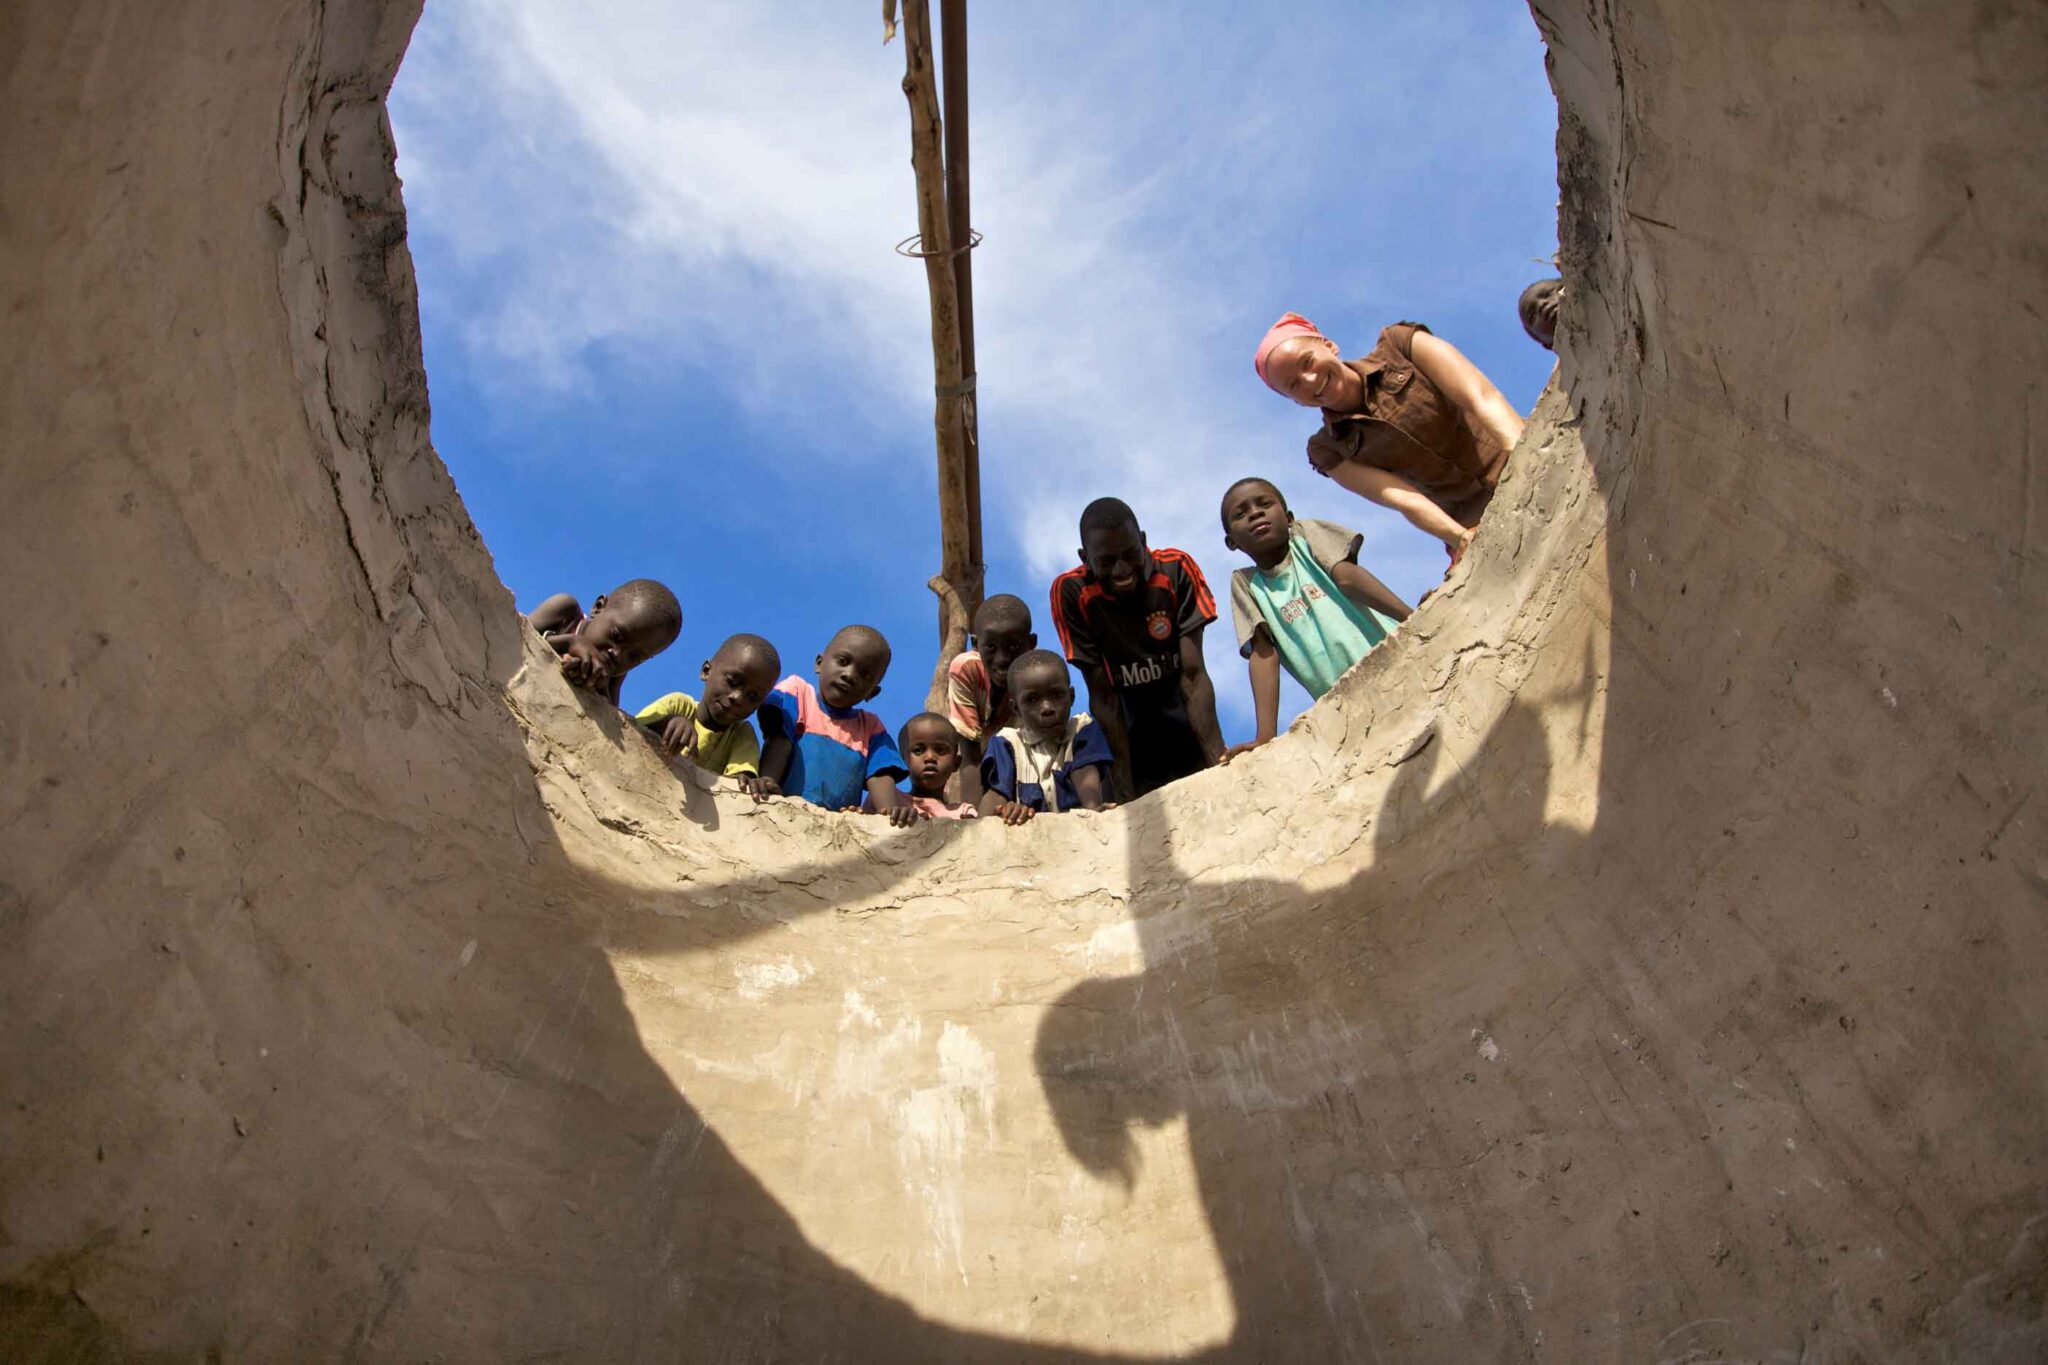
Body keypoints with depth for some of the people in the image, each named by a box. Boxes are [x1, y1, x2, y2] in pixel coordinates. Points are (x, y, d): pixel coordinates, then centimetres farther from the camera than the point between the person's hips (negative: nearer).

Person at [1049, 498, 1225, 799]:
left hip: (1190, 737, 1)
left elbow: (1193, 676, -19)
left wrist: (1219, 761, -28)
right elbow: (1102, 696, -17)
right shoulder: (1071, 593, -19)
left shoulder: (1176, 570, -17)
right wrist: (1126, 788, -21)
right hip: (1134, 749, -1)